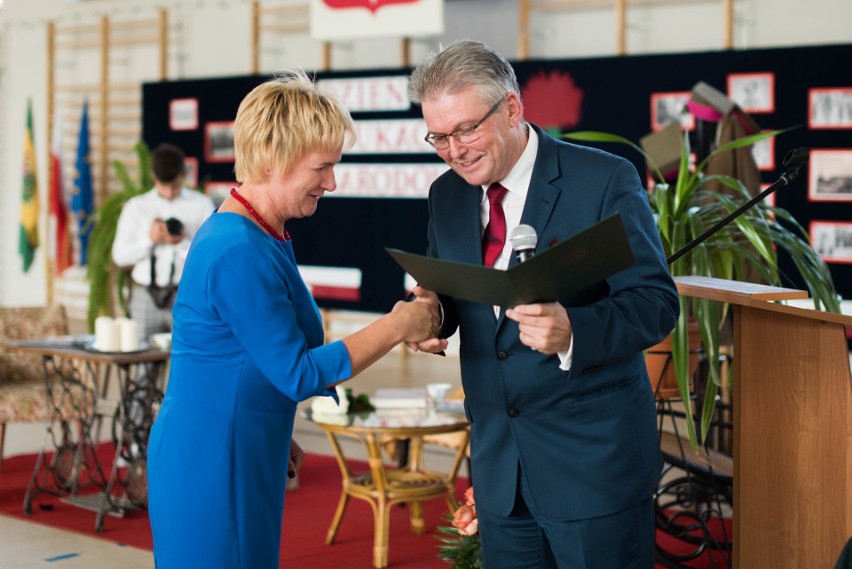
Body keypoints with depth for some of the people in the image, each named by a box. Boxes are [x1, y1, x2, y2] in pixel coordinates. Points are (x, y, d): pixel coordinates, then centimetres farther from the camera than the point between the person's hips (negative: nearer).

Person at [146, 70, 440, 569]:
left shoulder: (264, 237, 9)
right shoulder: (240, 252, -22)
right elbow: (297, 374, -21)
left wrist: (275, 434, 19)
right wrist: (397, 327, -16)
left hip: (243, 461, 10)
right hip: (211, 466, -10)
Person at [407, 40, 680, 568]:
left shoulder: (605, 180, -11)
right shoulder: (447, 195, 7)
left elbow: (657, 302, -14)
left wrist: (572, 331, -32)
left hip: (595, 458, -5)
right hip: (497, 462, 5)